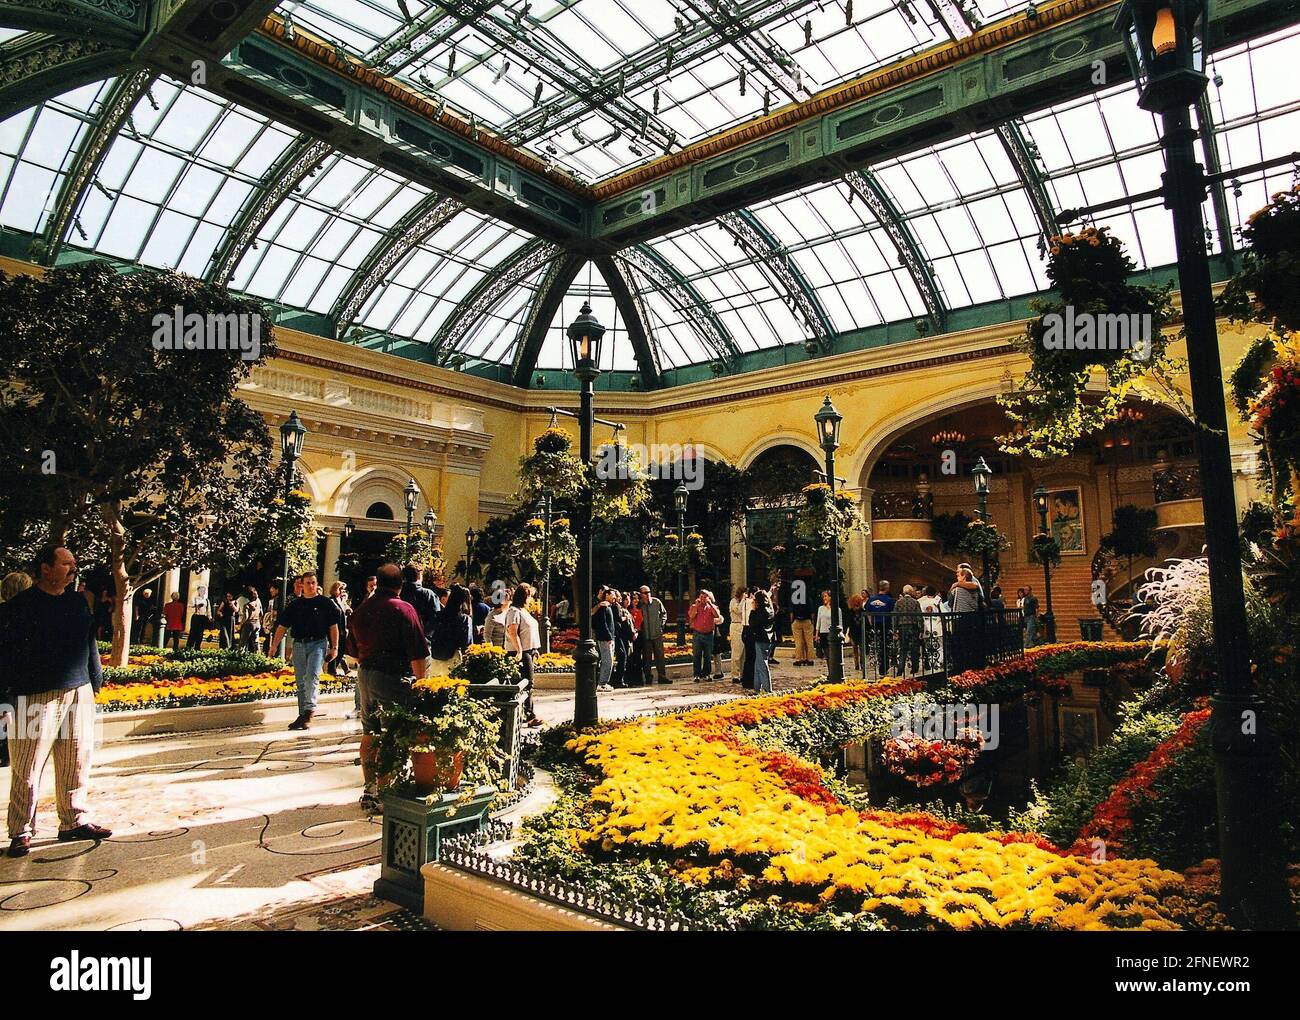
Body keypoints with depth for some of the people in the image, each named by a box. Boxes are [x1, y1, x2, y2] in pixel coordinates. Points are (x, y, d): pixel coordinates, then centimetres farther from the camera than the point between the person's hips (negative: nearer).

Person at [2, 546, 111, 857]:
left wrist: (95, 680, 16)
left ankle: (74, 822, 21)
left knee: (76, 761, 10)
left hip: (79, 693, 6)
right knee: (27, 768, 0)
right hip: (37, 699, -6)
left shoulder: (78, 602, 12)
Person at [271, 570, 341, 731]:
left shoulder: (326, 602, 3)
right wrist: (274, 646, 2)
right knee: (301, 682, 8)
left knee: (312, 676, -20)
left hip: (318, 643, -4)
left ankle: (310, 709, -20)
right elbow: (282, 626, 11)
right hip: (299, 645, 4)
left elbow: (333, 626, 2)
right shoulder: (294, 605, 12)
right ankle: (303, 715, 15)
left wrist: (334, 647, -2)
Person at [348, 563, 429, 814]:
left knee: (369, 733, 16)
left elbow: (354, 650, 18)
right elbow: (417, 653, -13)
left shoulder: (361, 609, 9)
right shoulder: (403, 610, -12)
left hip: (364, 674, 7)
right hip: (393, 678, -7)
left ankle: (370, 788, 24)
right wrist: (420, 681, -4)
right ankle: (381, 793, 2)